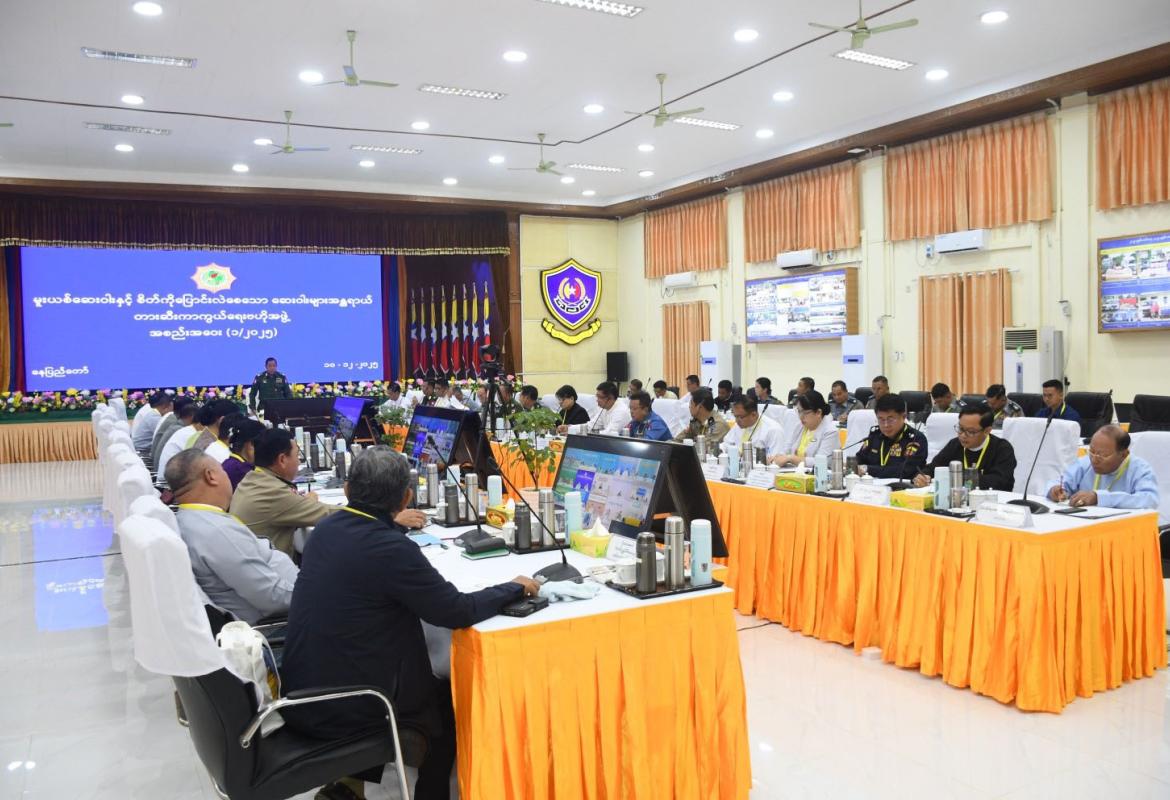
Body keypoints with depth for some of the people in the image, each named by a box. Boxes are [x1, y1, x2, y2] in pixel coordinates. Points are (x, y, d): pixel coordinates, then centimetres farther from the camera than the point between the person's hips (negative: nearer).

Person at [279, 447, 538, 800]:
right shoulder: (392, 548, -25)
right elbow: (459, 612, -17)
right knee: (451, 696, 18)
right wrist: (513, 588, -3)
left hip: (301, 695, 8)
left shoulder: (326, 529, -1)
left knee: (432, 686, 28)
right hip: (341, 709, -8)